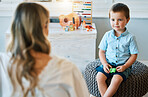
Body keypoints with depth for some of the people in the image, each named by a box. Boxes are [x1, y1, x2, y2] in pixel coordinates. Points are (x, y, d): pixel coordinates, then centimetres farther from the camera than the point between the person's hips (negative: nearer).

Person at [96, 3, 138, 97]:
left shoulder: (130, 37, -5)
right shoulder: (108, 35, 3)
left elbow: (134, 55, -1)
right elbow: (101, 51, 9)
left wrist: (125, 66, -15)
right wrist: (104, 64, -7)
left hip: (123, 65, -3)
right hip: (108, 64, 3)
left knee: (116, 79, -30)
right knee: (99, 77, -23)